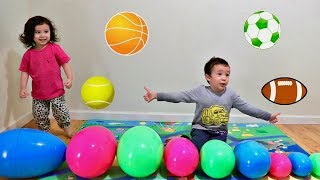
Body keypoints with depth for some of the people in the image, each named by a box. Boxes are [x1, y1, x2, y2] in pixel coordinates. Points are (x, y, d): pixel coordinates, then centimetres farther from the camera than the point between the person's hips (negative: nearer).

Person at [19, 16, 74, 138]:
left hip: (56, 90, -2)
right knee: (40, 116, 12)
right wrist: (23, 88, -5)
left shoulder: (55, 48, -8)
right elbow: (24, 72, 3)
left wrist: (70, 78, -21)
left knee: (61, 113, 6)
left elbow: (65, 63, -9)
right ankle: (44, 133, 36)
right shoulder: (28, 54, -2)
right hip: (38, 94, 3)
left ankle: (67, 128, 33)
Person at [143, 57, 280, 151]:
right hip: (201, 129, -2)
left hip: (219, 132, 2)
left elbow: (246, 108, 4)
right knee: (197, 147, -25)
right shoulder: (200, 91, -10)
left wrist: (268, 116, 4)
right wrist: (157, 95, -26)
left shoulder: (231, 94, -2)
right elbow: (179, 96, -16)